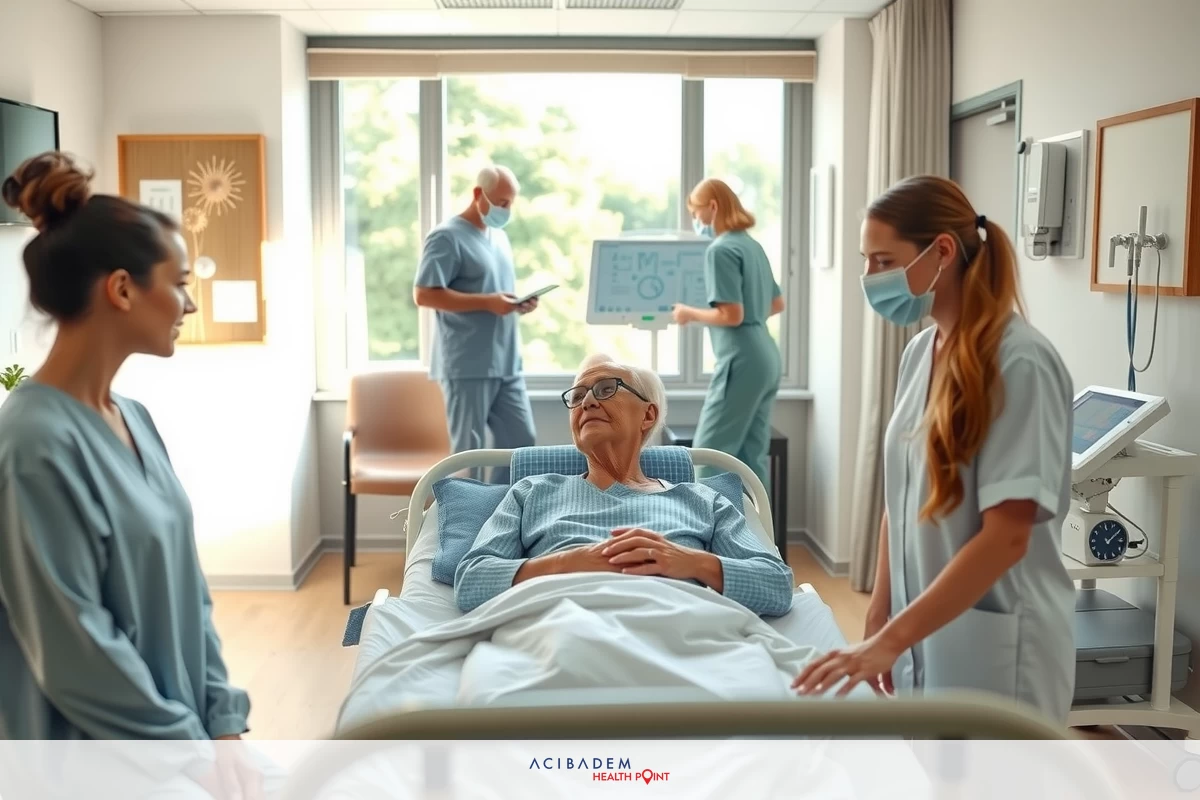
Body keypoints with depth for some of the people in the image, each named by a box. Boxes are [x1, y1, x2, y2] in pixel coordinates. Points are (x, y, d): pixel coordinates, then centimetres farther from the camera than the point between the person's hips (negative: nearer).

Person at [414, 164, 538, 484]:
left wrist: (518, 302, 3)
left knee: (522, 439, 9)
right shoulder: (447, 237, -10)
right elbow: (424, 294, -17)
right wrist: (486, 302, -21)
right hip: (467, 368, -8)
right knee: (468, 451, -1)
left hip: (506, 364, 8)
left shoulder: (499, 237, 17)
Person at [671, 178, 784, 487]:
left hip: (742, 361, -9)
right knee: (751, 456, 10)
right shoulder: (753, 245, 16)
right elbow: (777, 303, 24)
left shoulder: (720, 250, -12)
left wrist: (690, 314, -4)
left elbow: (731, 315, -18)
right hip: (767, 359, 9)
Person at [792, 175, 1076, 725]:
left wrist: (891, 638, -24)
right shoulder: (919, 353, 5)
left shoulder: (1019, 363, -17)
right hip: (924, 632, 6)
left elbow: (1006, 536, -22)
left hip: (994, 646, -6)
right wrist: (879, 623, 7)